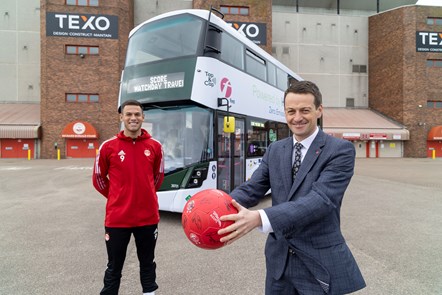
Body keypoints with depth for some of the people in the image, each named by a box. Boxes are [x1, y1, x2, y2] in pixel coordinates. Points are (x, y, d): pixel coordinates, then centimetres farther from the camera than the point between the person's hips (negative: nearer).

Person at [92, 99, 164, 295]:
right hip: (117, 217, -2)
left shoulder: (154, 146, -1)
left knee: (148, 263, 19)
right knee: (114, 267, 13)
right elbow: (98, 178, 6)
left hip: (148, 216, 2)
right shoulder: (109, 146, -6)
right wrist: (116, 198, 10)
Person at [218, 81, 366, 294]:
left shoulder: (340, 150, -13)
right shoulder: (274, 150, 5)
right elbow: (252, 188, -3)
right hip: (279, 260, 5)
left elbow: (321, 200, -26)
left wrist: (259, 218, -37)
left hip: (320, 263, -4)